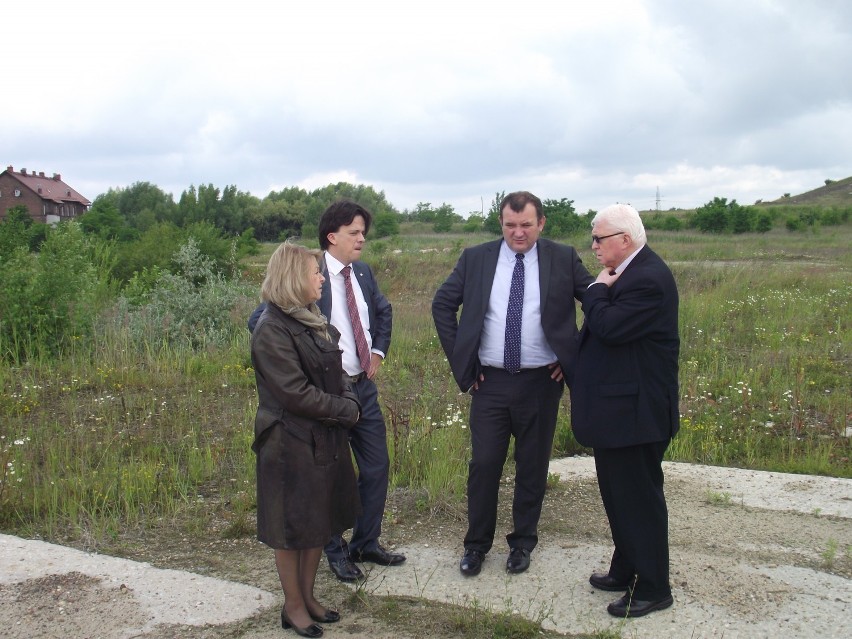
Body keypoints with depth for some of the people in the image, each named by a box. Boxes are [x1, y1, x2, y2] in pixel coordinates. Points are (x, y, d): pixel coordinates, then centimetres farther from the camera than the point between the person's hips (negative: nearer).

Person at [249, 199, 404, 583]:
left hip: (365, 385, 7)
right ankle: (335, 552, 27)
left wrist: (379, 350, 10)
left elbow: (384, 311, 24)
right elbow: (258, 321, -18)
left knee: (377, 466, 14)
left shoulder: (363, 273, 5)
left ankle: (366, 543, 33)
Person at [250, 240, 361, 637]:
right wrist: (345, 410, -14)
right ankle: (293, 606, 24)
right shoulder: (272, 329, -19)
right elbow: (295, 393, -23)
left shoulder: (312, 321, 9)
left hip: (326, 439, 8)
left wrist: (348, 402, -6)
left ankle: (308, 595, 33)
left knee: (319, 522, 17)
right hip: (292, 444, -8)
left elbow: (335, 373, 13)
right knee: (292, 528, 8)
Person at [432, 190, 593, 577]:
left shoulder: (563, 259, -2)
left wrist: (574, 357, -2)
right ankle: (477, 543, 22)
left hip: (541, 382, 0)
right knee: (483, 464, 4)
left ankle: (523, 542, 28)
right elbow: (442, 305, 7)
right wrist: (460, 359, 1)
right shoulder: (475, 258, 1)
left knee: (532, 466, 10)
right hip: (490, 381, 1)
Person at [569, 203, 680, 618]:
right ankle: (626, 571, 34)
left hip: (634, 410, -10)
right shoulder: (626, 272, 11)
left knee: (639, 498, 1)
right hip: (616, 407, 10)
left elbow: (609, 327, -27)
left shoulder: (649, 279, -21)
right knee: (619, 493, 19)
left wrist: (600, 289, -14)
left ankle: (653, 588, 14)